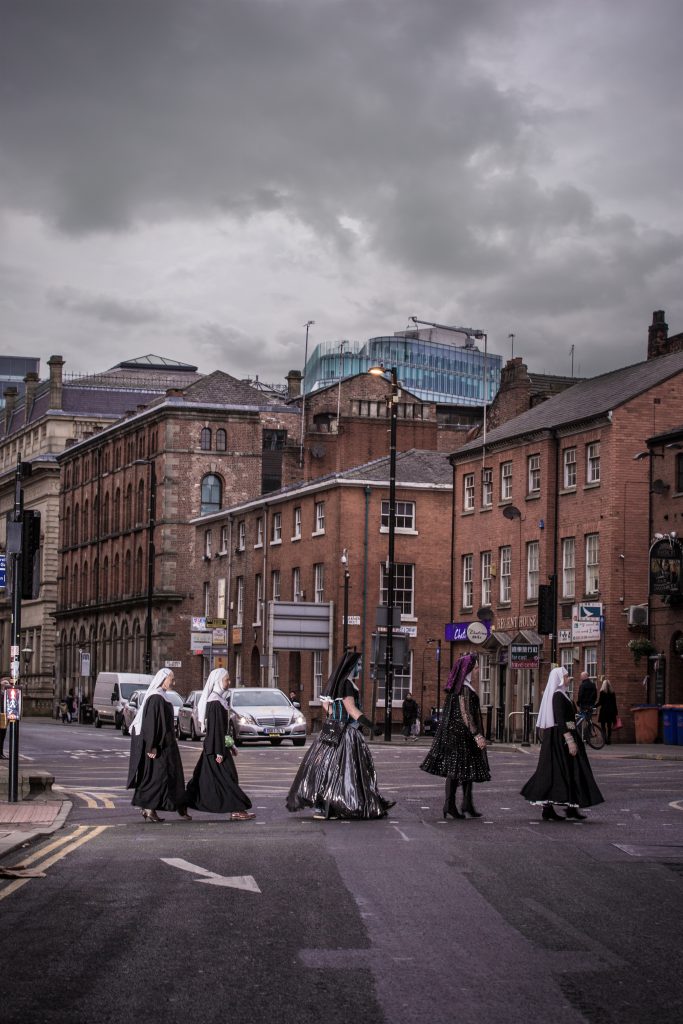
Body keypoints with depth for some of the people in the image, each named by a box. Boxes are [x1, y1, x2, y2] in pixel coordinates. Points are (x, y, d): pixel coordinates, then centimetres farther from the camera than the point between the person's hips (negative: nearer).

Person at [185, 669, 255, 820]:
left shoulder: (220, 700, 13)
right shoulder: (215, 703, -17)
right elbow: (215, 728, -20)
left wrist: (231, 745, 23)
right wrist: (219, 752, -21)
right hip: (216, 746, -10)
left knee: (205, 777, 14)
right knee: (228, 776, -7)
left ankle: (189, 800, 21)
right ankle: (236, 810, -6)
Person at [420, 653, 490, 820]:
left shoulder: (465, 688, 14)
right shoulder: (465, 690, -16)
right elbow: (465, 714, -22)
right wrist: (477, 735, -23)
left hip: (458, 734, 10)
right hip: (461, 735, -10)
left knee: (468, 768, 9)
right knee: (457, 768, -4)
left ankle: (467, 804, 9)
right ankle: (450, 804, 0)